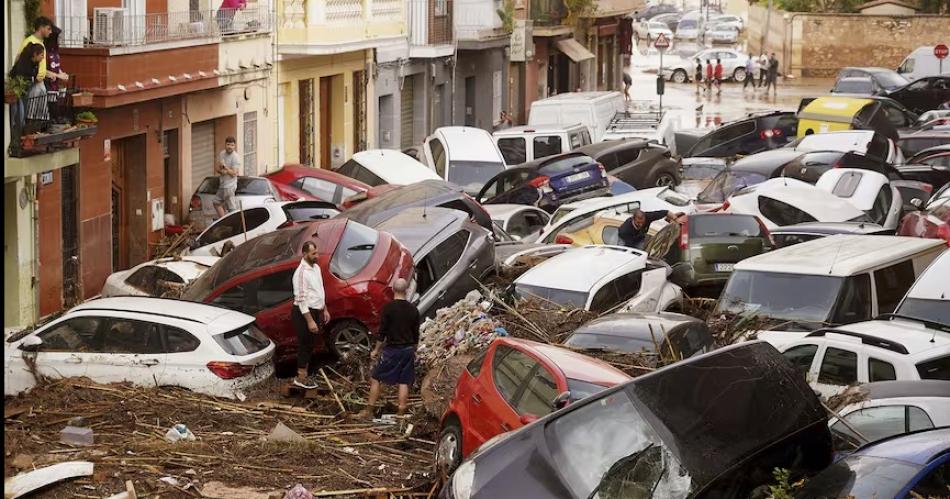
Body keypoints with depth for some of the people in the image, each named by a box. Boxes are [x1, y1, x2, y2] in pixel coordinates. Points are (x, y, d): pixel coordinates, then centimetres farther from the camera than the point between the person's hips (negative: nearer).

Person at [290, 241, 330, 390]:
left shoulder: (316, 268, 8)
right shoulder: (301, 272, -21)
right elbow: (301, 299, -23)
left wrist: (324, 310, 18)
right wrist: (310, 321, -24)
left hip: (315, 311, 9)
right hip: (304, 313, -9)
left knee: (308, 345, 14)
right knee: (305, 345, -2)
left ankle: (303, 376, 22)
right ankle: (301, 378, 6)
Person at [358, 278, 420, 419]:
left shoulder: (388, 307, -12)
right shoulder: (413, 310, 1)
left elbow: (382, 332, -10)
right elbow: (416, 334, 8)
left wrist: (376, 350, 0)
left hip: (391, 349, -4)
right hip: (408, 349, 4)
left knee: (376, 379, 6)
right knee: (404, 382, 7)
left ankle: (368, 411, 6)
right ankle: (401, 414, 7)